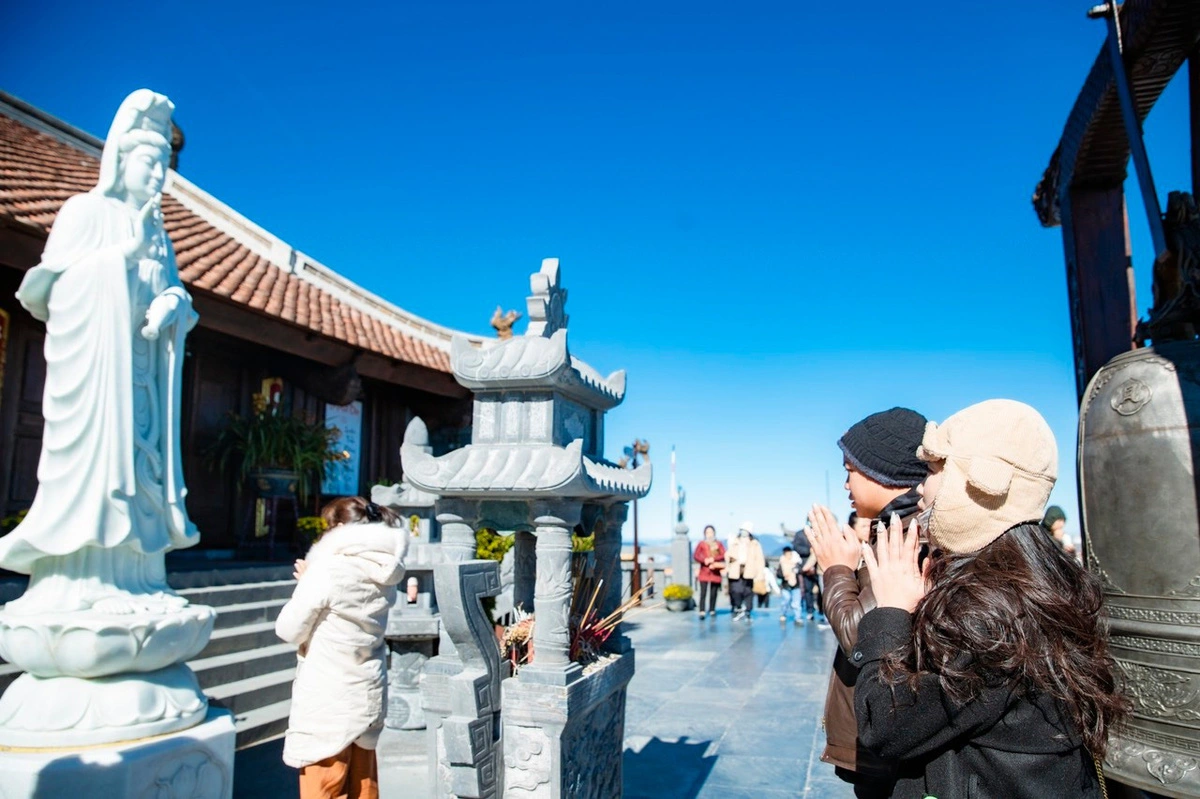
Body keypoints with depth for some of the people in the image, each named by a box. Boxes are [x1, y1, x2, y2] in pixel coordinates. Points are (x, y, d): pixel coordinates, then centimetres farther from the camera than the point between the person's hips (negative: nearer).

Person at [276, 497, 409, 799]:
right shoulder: (383, 574, 2)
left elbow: (289, 630, -10)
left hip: (327, 702, -6)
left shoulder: (327, 571, -18)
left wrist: (304, 582, 2)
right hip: (369, 695, 7)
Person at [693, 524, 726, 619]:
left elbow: (723, 555, -2)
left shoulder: (719, 544, 9)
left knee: (713, 593, 5)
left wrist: (713, 559, -15)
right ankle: (702, 612, -13)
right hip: (704, 571, -2)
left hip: (715, 571, 2)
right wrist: (704, 560, -16)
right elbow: (695, 556, -1)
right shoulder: (701, 544, 6)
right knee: (703, 593, -10)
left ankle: (712, 610, 15)